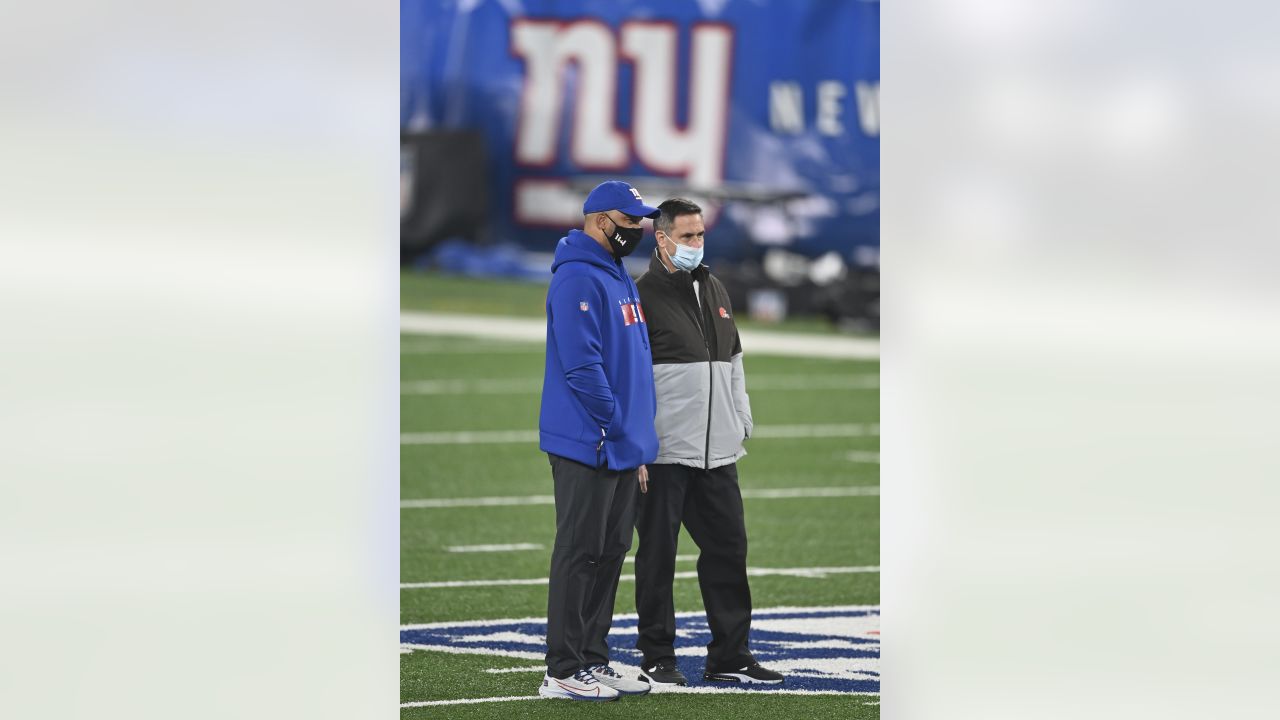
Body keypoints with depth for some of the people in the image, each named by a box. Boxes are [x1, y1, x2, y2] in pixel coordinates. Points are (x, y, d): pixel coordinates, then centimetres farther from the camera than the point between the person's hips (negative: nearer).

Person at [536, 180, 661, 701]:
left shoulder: (618, 276, 17)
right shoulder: (578, 279, -15)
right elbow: (581, 364, -21)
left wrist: (636, 433, 15)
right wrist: (618, 423, -16)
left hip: (621, 446, 10)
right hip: (588, 444, -10)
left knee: (611, 552, 12)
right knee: (580, 552, -7)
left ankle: (594, 660, 19)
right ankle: (563, 672, -4)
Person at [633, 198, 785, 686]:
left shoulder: (714, 292, 15)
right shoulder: (644, 295, -7)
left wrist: (742, 424, 18)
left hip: (717, 453, 7)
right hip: (664, 454, -7)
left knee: (728, 549, 8)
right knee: (657, 555, 0)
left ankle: (729, 656, 15)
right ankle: (657, 659, 7)